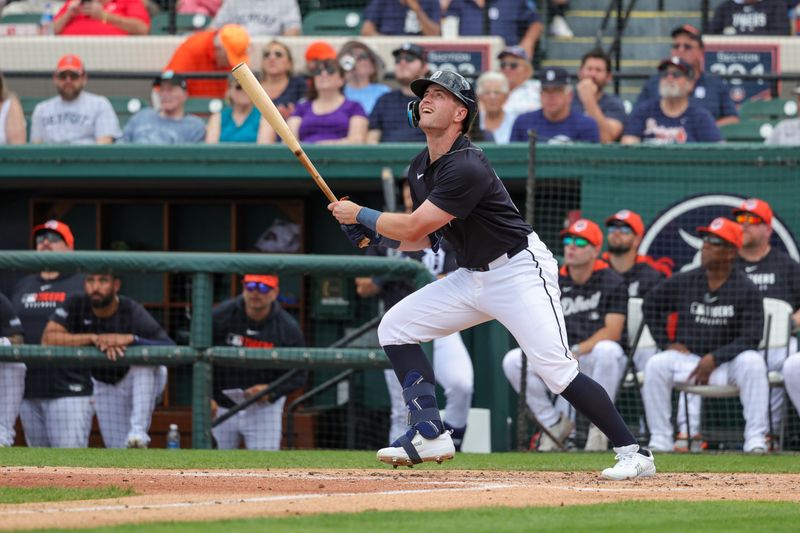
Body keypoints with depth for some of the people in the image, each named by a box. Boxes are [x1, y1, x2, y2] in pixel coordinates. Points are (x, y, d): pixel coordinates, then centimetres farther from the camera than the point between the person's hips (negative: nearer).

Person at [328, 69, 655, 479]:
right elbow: (424, 238, 16)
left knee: (556, 370, -20)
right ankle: (429, 435, 3)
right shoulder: (420, 169, 5)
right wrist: (374, 234, 0)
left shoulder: (466, 168, -25)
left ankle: (633, 453, -15)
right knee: (394, 327, 3)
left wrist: (360, 214, -10)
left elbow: (413, 228, -24)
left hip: (519, 272, -9)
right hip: (471, 277, 10)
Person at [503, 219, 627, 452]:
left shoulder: (612, 282, -5)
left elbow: (612, 331, -14)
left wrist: (576, 351, -26)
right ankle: (554, 423, -1)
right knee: (513, 360, -19)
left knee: (607, 350, -40)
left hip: (593, 361, -4)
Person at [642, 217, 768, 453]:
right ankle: (660, 441, -21)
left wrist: (715, 358, -22)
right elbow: (651, 305, 18)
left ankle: (756, 440, -30)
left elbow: (750, 338, -13)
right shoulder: (683, 282, 3)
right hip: (688, 358, 2)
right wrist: (666, 343, 6)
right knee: (656, 365, -25)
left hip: (726, 362, -2)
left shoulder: (746, 290, -6)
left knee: (753, 362, -32)